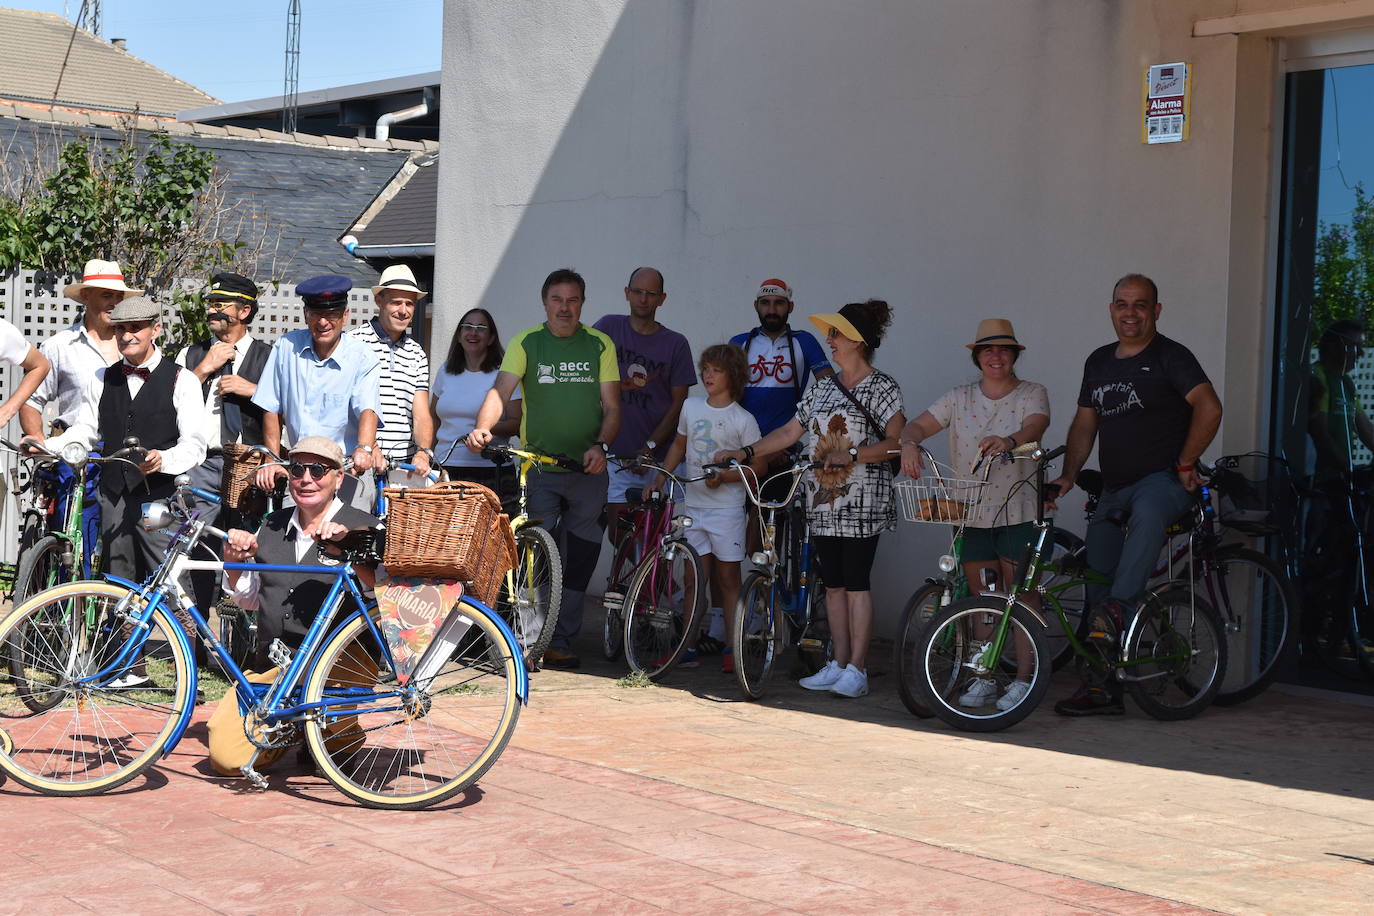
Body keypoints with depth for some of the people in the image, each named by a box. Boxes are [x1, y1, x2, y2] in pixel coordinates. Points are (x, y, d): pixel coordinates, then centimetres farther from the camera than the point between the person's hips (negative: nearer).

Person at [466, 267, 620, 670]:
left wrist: (601, 446, -15)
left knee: (579, 560, 5)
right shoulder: (526, 343, 1)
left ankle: (561, 641, 14)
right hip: (537, 466, -2)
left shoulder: (600, 345, 5)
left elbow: (611, 407, 3)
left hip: (587, 469, 2)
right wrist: (483, 427, -30)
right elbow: (501, 390, -11)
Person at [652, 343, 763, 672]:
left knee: (727, 578, 1)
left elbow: (758, 465, -5)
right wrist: (658, 482, 14)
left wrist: (724, 476, -18)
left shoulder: (743, 420, -7)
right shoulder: (691, 407, 7)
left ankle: (732, 647, 7)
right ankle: (689, 645, 9)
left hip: (727, 508, -4)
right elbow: (678, 446, 19)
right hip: (694, 505, 4)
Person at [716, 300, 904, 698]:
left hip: (861, 501, -6)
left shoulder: (881, 387, -4)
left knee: (855, 583, -6)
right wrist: (745, 452, 9)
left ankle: (857, 669, -1)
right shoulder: (823, 388, 15)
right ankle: (838, 664, 14)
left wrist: (852, 455, -20)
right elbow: (790, 431, 17)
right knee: (833, 584, 8)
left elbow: (897, 441, -11)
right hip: (823, 500, 6)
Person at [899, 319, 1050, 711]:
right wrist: (910, 443, -24)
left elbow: (1035, 427, -20)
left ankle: (1023, 679, 3)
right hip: (972, 513, 3)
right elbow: (918, 425, 0)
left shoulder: (1032, 394, 0)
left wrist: (1009, 441, -43)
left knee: (1020, 597, -3)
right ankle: (983, 679, 15)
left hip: (1018, 512, -3)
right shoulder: (959, 398, 9)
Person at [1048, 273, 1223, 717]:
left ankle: (1120, 608, -45)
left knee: (1147, 514, -42)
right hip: (1113, 489, 6)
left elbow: (1209, 408, -16)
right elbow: (1084, 423, 18)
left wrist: (1185, 464, -16)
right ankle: (1103, 688, 8)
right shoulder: (1099, 362, 15)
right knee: (1099, 587, 2)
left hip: (1163, 480, -6)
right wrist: (1068, 476, 5)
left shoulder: (1171, 356, -5)